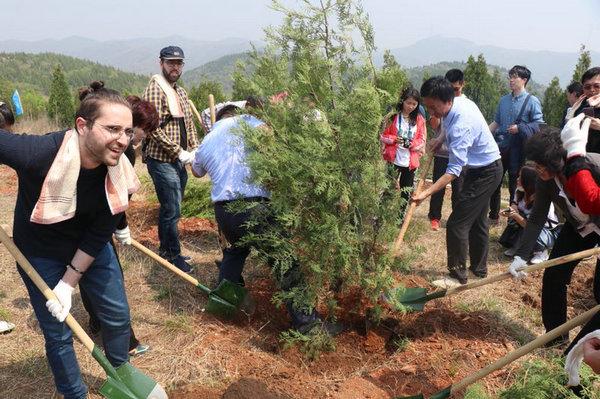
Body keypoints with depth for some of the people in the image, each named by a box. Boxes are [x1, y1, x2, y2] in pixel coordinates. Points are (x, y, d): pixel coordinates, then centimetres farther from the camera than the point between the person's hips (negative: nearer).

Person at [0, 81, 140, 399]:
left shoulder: (119, 173, -22)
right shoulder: (38, 153, -36)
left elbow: (98, 236, -13)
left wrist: (70, 282, -13)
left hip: (90, 248, 4)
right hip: (40, 251, -3)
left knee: (117, 316, 12)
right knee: (58, 335, 4)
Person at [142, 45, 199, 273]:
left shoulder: (181, 92, 14)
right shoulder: (154, 90, -12)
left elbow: (189, 123, 18)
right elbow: (154, 129, -19)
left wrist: (193, 149, 3)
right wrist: (179, 152, -17)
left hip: (179, 161, 8)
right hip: (161, 160, -8)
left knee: (170, 208, 17)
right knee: (172, 211, -3)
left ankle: (165, 249, 32)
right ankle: (174, 256, 11)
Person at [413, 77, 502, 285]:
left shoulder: (462, 124, -34)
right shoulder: (460, 101, -6)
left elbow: (454, 170, -37)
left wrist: (426, 193, -43)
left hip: (485, 172, -10)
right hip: (484, 168, 10)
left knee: (457, 224, -9)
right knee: (477, 220, 19)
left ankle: (458, 275, 3)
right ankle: (479, 268, 33)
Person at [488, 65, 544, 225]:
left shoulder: (532, 101, -4)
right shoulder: (504, 100, 10)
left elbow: (539, 125, -7)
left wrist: (519, 128, -18)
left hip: (518, 149, -5)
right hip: (500, 146, 5)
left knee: (515, 184, 5)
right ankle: (493, 216, 22)